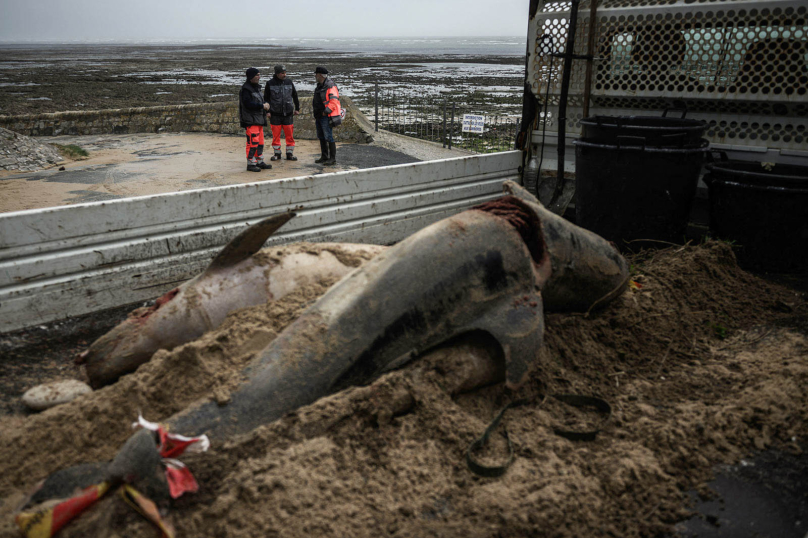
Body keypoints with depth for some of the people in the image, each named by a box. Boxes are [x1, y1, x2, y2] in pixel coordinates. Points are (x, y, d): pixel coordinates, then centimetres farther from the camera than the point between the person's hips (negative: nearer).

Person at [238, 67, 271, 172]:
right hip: (250, 120, -10)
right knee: (253, 142, -11)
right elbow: (248, 104, -21)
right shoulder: (246, 89, -12)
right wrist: (262, 106, -17)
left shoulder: (256, 87, 18)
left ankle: (260, 162, 21)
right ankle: (251, 164, -5)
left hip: (258, 119, 10)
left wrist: (265, 105, 5)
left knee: (260, 142, 13)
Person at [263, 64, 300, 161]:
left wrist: (297, 108, 16)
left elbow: (295, 96, 17)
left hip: (288, 114, 1)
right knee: (276, 135, 3)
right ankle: (277, 153, 14)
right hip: (275, 114, -1)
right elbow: (266, 98, 6)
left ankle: (290, 153, 10)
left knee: (290, 135, 0)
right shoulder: (270, 83, 0)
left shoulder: (289, 82, 6)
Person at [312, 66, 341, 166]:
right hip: (319, 116, 10)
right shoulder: (319, 86, 16)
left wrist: (326, 112, -22)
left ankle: (333, 159, -5)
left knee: (328, 137, -9)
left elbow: (334, 101, -22)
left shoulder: (330, 86, -14)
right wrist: (315, 111, 17)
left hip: (326, 117, -10)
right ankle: (324, 157, 23)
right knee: (321, 137, 14)